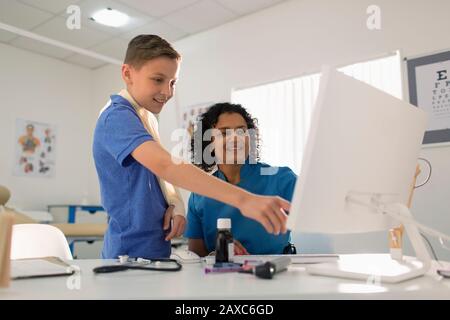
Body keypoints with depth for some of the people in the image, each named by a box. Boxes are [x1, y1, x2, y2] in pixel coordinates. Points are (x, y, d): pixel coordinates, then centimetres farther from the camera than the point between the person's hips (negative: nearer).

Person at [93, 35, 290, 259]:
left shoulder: (146, 117, 8)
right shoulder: (117, 116, -20)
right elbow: (165, 165, -36)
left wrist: (175, 203, -12)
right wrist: (242, 199, -46)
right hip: (133, 256, -8)